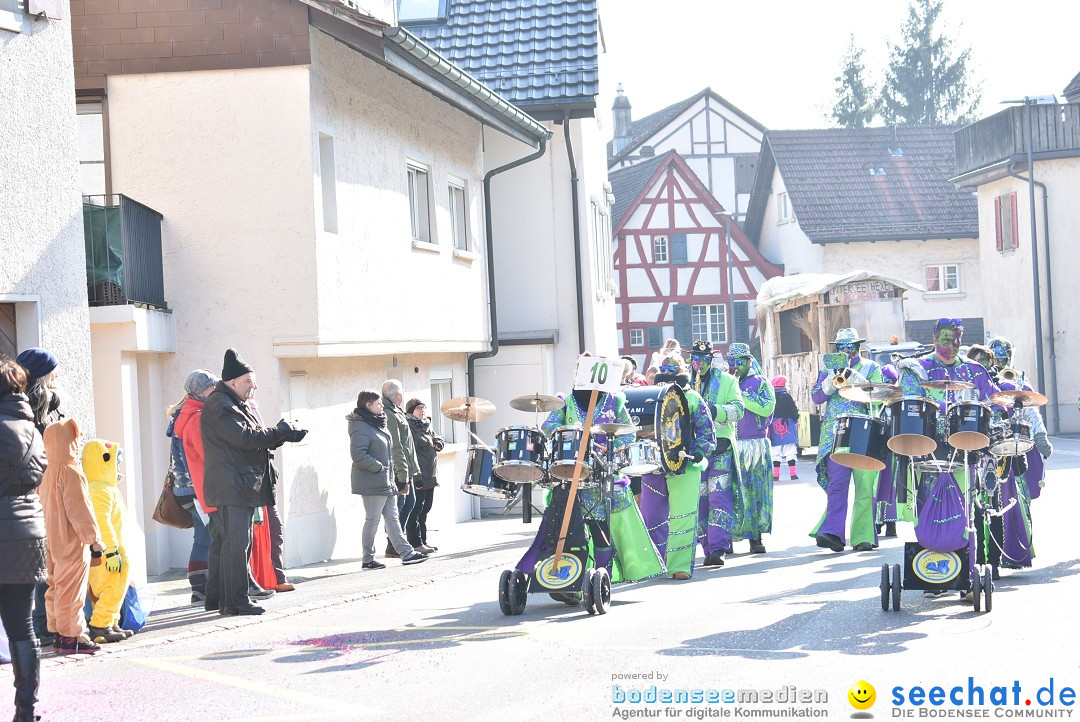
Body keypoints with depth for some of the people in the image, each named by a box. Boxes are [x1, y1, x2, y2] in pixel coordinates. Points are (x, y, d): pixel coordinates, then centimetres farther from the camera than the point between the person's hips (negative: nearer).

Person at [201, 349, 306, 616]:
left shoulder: (235, 404, 21)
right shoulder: (220, 406, -12)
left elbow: (259, 438, 21)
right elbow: (246, 437, -21)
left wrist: (286, 434, 6)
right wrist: (281, 431, -10)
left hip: (237, 486, 11)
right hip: (230, 486, -11)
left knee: (222, 542, 13)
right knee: (236, 543, -10)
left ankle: (216, 598, 18)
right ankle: (235, 601, -9)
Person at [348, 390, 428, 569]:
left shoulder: (378, 423, 16)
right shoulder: (361, 427, -16)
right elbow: (358, 455, -25)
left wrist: (390, 473, 16)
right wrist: (378, 467, -19)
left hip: (386, 482, 10)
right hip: (372, 482, -10)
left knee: (392, 517, 10)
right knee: (372, 520, -2)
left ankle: (406, 552, 11)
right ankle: (368, 559, 6)